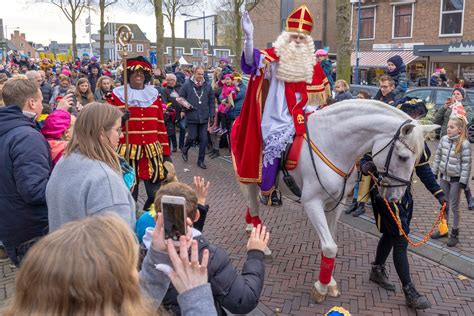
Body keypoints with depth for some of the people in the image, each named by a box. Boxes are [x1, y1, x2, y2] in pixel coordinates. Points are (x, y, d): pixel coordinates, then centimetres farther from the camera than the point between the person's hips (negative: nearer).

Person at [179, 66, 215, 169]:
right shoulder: (187, 85, -2)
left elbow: (211, 101, 10)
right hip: (191, 117, -3)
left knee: (204, 139, 3)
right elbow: (180, 99, 4)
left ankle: (201, 161, 16)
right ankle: (184, 150, 32)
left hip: (204, 117, 3)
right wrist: (185, 107, -12)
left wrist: (212, 115, 6)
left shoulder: (207, 86, 6)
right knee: (192, 137, 0)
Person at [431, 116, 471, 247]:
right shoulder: (444, 139, -2)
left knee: (454, 206, 6)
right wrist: (433, 172, 8)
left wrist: (463, 182, -15)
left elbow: (466, 164, -15)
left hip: (456, 179, -5)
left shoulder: (464, 144, -17)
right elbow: (438, 156, 7)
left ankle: (455, 233, 20)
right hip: (444, 177, 5)